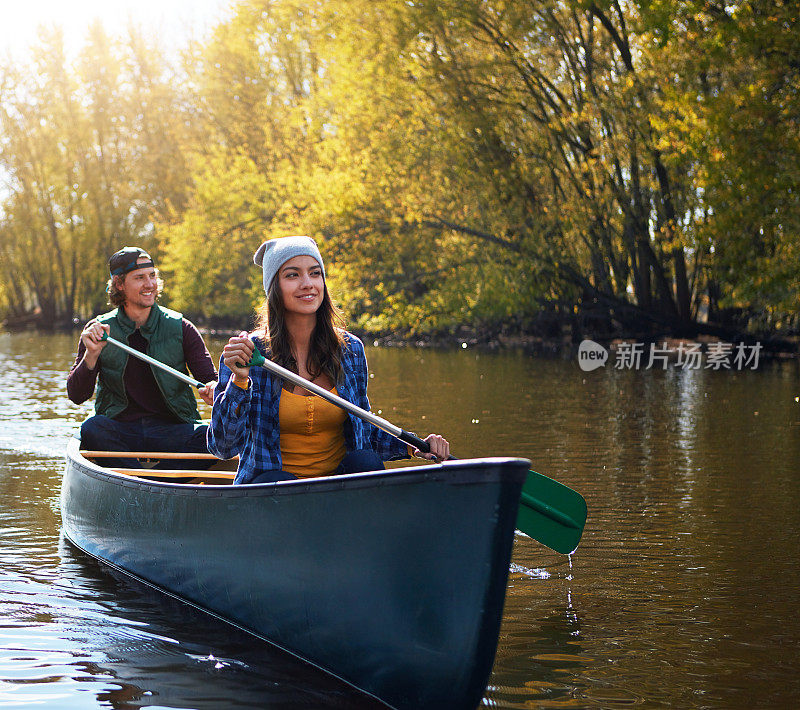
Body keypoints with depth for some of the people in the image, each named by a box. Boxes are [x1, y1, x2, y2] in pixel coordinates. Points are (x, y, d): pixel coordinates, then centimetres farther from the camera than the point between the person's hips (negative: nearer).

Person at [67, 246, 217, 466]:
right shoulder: (98, 330, 5)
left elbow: (210, 379, 0)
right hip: (119, 429, 0)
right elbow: (76, 396, 1)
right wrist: (92, 355, -17)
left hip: (172, 428, 0)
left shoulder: (180, 328, 5)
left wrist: (213, 389, -25)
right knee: (91, 427, -33)